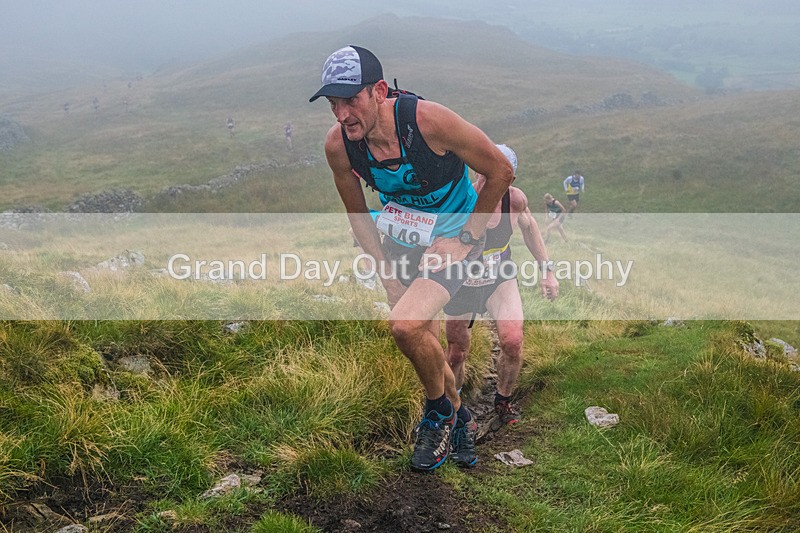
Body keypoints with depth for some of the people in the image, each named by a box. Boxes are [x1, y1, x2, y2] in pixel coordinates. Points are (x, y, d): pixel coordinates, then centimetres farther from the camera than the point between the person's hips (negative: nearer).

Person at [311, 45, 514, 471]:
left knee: (406, 325, -25)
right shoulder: (338, 145, -18)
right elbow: (357, 214, 0)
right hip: (401, 238, 5)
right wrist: (389, 276, -4)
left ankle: (440, 411, 4)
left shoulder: (427, 119, -32)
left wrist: (464, 238, -15)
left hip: (453, 235, -5)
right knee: (424, 342, 14)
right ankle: (459, 416, 43)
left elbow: (501, 171, -18)